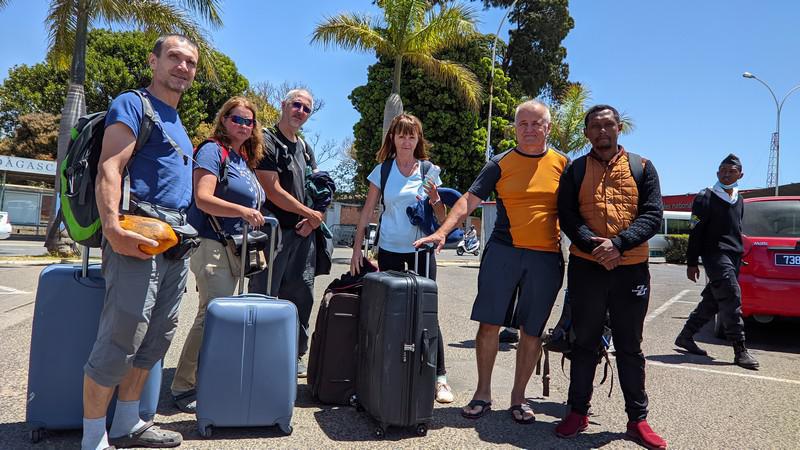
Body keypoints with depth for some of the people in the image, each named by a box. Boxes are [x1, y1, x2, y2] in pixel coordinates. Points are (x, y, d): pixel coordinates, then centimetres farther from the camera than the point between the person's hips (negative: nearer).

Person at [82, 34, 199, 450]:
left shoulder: (178, 125, 23)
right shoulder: (132, 105, -2)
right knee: (119, 341, -7)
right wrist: (113, 228, -29)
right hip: (138, 240, -9)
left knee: (155, 338, 12)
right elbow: (109, 169, -16)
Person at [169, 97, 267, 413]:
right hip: (212, 245, -9)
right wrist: (243, 211, -27)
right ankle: (182, 388, 1)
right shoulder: (213, 150, -7)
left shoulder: (245, 159, 18)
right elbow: (203, 199, -19)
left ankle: (204, 381, 24)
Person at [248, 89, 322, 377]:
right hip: (273, 231, -7)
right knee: (265, 297, -2)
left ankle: (295, 356, 22)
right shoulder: (267, 142, -5)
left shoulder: (306, 148, 19)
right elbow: (273, 191, -13)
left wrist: (312, 220, 0)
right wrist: (310, 213, -6)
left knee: (301, 295, 10)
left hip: (303, 233, 7)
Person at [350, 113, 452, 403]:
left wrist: (434, 200, -15)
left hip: (420, 249, -1)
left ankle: (439, 377, 2)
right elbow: (367, 211, 7)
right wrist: (357, 247, 2)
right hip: (389, 249, 1)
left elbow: (442, 217, 6)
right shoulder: (382, 171, 5)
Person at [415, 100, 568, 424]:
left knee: (532, 331, 7)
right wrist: (442, 232, -16)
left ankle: (518, 397, 23)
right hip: (503, 251, -1)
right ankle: (483, 393, 17)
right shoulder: (500, 164, 4)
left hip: (547, 258, 1)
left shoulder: (562, 164, 7)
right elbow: (469, 201, -3)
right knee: (489, 323, 0)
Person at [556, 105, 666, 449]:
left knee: (629, 346, 10)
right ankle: (578, 412, 21)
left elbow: (652, 216, -2)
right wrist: (592, 244, -19)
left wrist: (617, 244, -17)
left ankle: (638, 418, 21)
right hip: (585, 267, 0)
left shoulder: (642, 168, 7)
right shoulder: (575, 170, 7)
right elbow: (566, 215, -2)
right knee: (584, 343, 9)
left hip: (632, 269, 0)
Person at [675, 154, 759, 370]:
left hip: (733, 256, 7)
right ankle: (740, 351, -11)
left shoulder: (739, 200, 17)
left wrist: (738, 256, 19)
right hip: (715, 254, -7)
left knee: (712, 301, 7)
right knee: (732, 297, -14)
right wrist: (691, 263, -10)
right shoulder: (706, 197, -4)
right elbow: (695, 232, -7)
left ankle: (685, 337, 19)